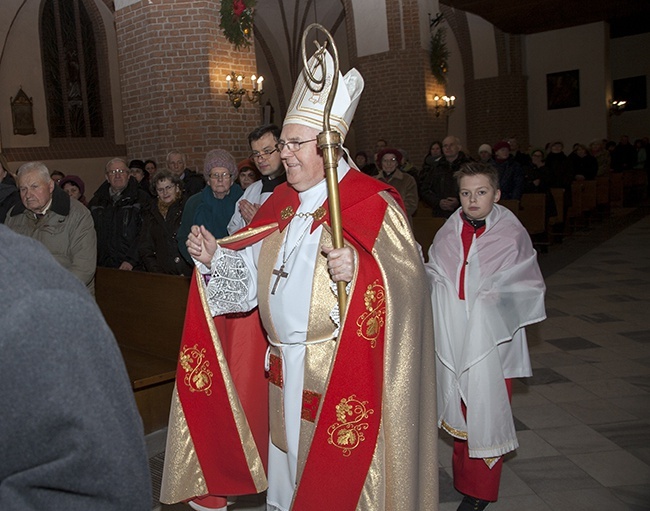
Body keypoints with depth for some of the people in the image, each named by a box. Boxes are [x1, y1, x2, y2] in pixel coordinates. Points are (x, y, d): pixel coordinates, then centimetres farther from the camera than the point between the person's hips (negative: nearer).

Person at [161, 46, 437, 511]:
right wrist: (215, 255, -1)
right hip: (286, 368, 7)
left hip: (343, 372, -6)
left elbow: (406, 279, -23)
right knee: (288, 460, 22)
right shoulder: (280, 203, 9)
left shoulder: (372, 204, -13)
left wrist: (358, 269, -40)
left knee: (339, 472, 9)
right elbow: (253, 269, 14)